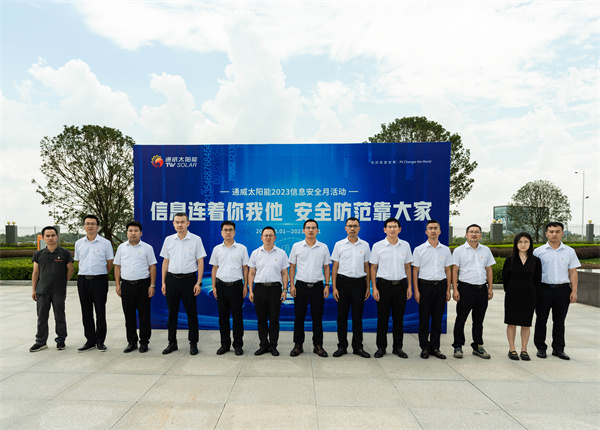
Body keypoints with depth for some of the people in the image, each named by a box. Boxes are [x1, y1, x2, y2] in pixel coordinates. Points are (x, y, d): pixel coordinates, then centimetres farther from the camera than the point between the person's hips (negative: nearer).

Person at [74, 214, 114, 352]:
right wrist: (87, 272, 15)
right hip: (83, 279, 4)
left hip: (99, 280, -3)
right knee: (86, 312, 10)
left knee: (100, 312, 1)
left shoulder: (105, 243, -2)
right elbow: (79, 261, 19)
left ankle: (100, 341, 12)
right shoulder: (79, 243, 9)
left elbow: (110, 262, 5)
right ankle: (90, 340, 20)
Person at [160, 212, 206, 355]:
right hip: (172, 279, 3)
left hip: (189, 279, -3)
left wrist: (198, 282, -9)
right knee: (172, 312, 10)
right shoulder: (168, 240, 7)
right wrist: (163, 282, 5)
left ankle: (193, 343, 15)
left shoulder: (196, 240, -2)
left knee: (191, 312, 3)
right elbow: (165, 261, 11)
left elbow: (200, 262, -2)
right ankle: (172, 343, 23)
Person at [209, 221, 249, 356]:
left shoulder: (241, 248, 0)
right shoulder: (217, 249, 7)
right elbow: (214, 268, 10)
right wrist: (214, 286, 4)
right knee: (223, 317, 9)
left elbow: (245, 268, 2)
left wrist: (245, 286, -3)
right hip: (221, 285, 2)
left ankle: (238, 345, 14)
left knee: (237, 317, 3)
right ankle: (225, 344, 21)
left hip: (236, 285, -2)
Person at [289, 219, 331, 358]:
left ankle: (318, 345, 19)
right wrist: (292, 285, -3)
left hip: (317, 286, 0)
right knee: (299, 317, 6)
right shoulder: (297, 246, 2)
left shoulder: (323, 247, 3)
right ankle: (298, 345, 18)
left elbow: (326, 267, 7)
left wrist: (327, 285, 0)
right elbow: (292, 267, 5)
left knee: (317, 318, 6)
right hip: (301, 285, 0)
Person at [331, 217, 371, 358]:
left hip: (359, 283, 1)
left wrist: (368, 287, 6)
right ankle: (342, 346, 17)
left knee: (357, 316, 7)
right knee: (342, 316, 5)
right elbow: (335, 267, 2)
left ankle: (358, 347, 19)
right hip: (343, 282, -1)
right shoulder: (339, 245, 2)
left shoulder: (365, 245, 6)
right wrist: (334, 287, -5)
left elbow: (366, 267, 10)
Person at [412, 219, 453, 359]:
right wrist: (416, 290, -7)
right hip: (425, 285, -2)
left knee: (438, 318, 7)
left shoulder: (445, 250, 9)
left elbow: (448, 270, 12)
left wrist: (448, 290, 6)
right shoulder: (419, 249, 0)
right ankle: (425, 347, 14)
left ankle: (435, 347, 18)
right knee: (424, 318, 2)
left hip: (440, 285, 3)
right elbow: (415, 271, -1)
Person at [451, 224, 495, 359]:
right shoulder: (459, 250, -1)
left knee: (479, 320, 12)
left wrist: (490, 288, 8)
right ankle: (458, 347, 12)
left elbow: (489, 270, 15)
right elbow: (454, 271, -4)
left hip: (482, 289, 4)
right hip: (465, 288, -4)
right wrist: (455, 289, -10)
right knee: (461, 319, 1)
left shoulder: (486, 250, 11)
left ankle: (478, 346, 24)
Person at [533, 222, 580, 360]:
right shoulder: (538, 251, 2)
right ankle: (541, 348, 16)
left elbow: (573, 272, 7)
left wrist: (574, 291, 0)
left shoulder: (569, 252, 7)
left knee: (559, 321, 10)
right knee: (541, 320, 5)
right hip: (543, 289, -1)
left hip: (563, 290, 1)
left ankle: (558, 349, 21)